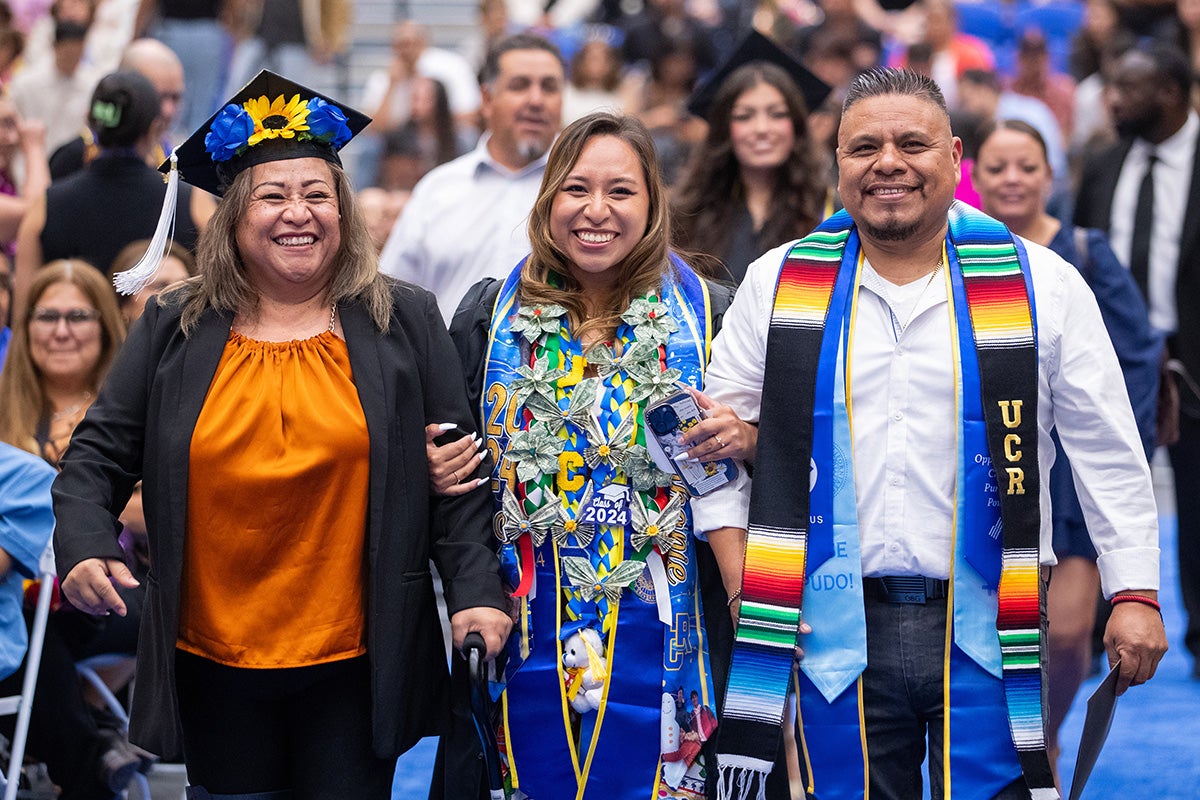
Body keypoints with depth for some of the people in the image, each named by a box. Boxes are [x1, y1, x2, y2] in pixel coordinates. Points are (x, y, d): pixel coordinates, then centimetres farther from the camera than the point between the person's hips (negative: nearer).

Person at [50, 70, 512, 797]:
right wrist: (85, 547, -11)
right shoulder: (176, 330, 5)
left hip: (355, 664, -1)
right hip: (212, 665, 1)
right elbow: (99, 454, 7)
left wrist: (476, 589, -9)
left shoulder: (406, 323, 3)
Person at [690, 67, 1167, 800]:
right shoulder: (777, 285, 7)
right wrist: (746, 592, 2)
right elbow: (714, 441, 11)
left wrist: (1134, 595, 0)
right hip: (836, 628, 1)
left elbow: (1109, 453, 5)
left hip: (985, 633, -1)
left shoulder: (1042, 286, 3)